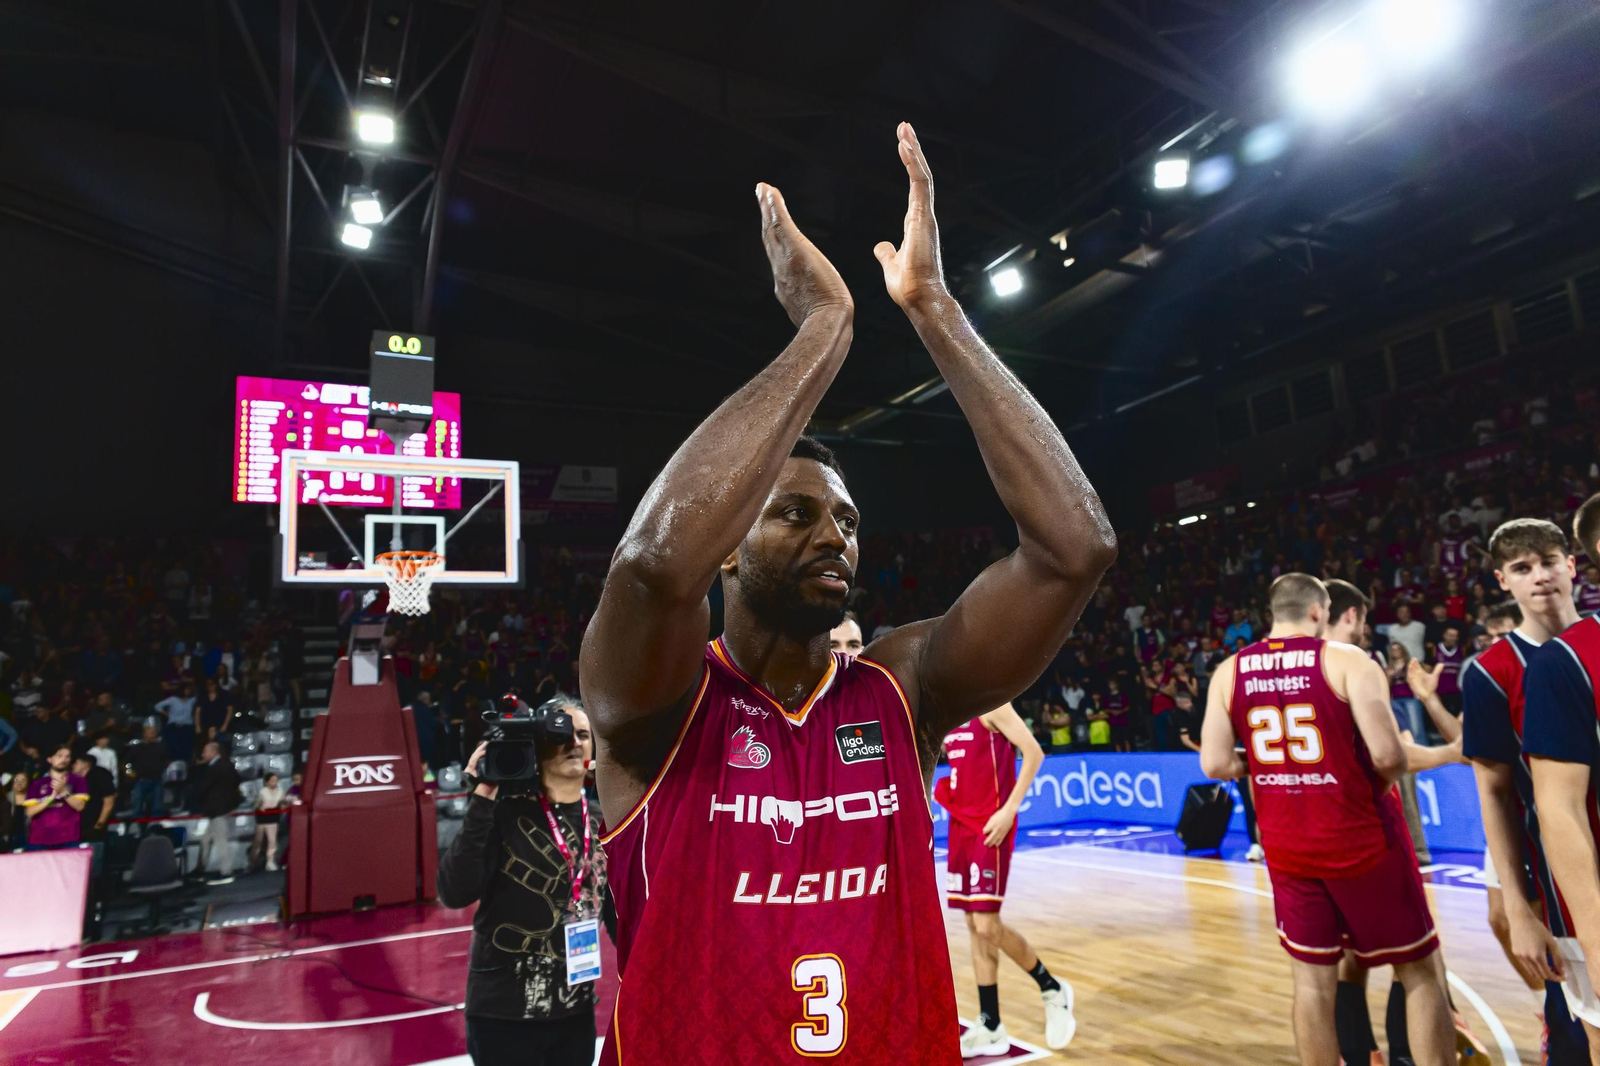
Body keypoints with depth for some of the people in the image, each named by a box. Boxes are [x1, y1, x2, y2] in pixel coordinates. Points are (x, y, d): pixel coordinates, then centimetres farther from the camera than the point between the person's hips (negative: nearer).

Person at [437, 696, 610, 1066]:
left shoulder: (599, 822, 1)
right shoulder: (507, 811, -14)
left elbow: (616, 911, 9)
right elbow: (455, 893, -23)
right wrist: (481, 801, -26)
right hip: (504, 1012, -4)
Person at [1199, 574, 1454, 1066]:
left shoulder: (1228, 672, -1)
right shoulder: (1347, 659, -11)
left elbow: (1215, 764, -5)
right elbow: (1389, 755, -20)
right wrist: (1384, 780, 2)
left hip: (1286, 846, 3)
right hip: (1361, 837, -3)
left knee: (1312, 979, 13)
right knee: (1418, 971, 15)